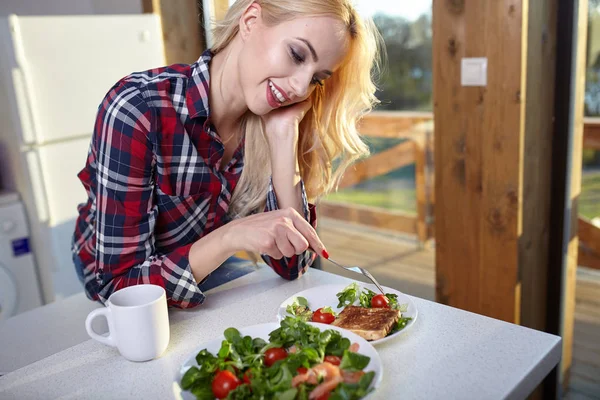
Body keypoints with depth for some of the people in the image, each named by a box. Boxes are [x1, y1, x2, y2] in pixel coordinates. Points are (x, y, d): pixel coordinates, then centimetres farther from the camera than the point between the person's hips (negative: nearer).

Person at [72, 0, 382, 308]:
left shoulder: (268, 123, -14)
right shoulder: (136, 109, -28)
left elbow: (289, 265, -16)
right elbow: (117, 285, -26)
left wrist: (284, 136, -24)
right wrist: (230, 237, -41)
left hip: (204, 281, 3)